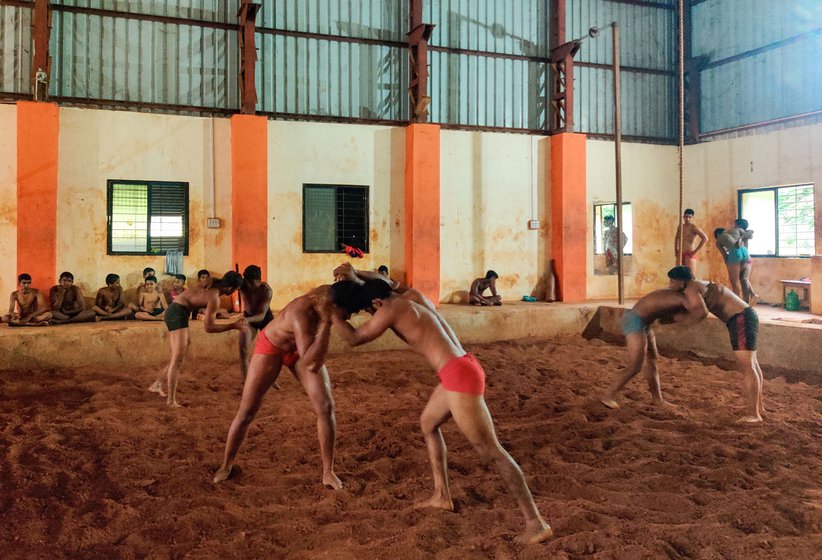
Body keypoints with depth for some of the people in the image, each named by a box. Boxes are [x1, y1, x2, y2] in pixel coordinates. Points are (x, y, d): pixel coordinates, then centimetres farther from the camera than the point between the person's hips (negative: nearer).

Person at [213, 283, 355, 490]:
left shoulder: (328, 295, -27)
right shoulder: (301, 313, -43)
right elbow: (309, 362, -50)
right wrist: (326, 324, -53)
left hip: (303, 347, 5)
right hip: (271, 345, -5)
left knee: (326, 406, -9)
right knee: (246, 412, 0)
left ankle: (328, 472, 2)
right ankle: (226, 466, 23)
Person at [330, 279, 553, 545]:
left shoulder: (391, 308, -6)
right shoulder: (413, 296, 18)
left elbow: (355, 338, 2)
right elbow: (386, 282, 39)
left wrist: (332, 312, 14)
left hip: (459, 375, -10)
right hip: (462, 369, 10)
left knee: (490, 451, -6)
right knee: (428, 423, 27)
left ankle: (536, 522, -1)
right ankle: (442, 495, 34)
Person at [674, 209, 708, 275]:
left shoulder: (693, 227, -7)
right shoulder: (680, 227, 12)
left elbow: (705, 238, -17)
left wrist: (696, 251, -14)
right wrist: (675, 249, 19)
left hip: (689, 254, -7)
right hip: (680, 254, 7)